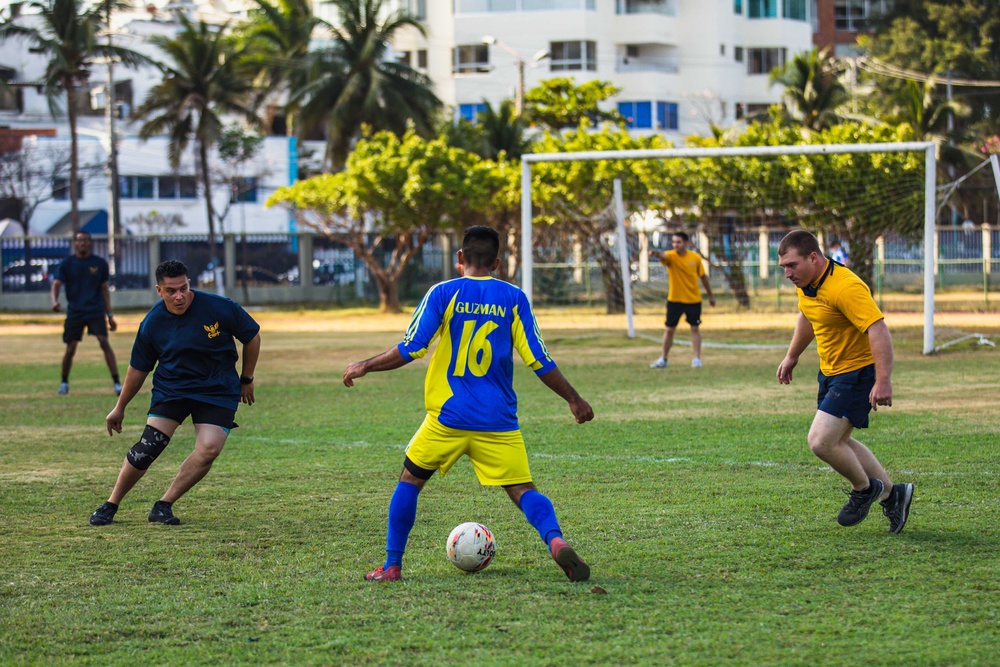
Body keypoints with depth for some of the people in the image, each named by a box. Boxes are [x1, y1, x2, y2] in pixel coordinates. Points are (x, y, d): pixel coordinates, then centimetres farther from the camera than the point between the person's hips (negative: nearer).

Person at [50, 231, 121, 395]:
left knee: (104, 343, -16)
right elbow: (56, 285, -5)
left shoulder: (100, 263, 4)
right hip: (74, 312, 0)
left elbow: (104, 289, 11)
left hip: (96, 311, 0)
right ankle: (64, 382, 26)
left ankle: (117, 382, -16)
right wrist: (54, 302, -27)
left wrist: (110, 316, 8)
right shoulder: (67, 264, 1)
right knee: (70, 350, 2)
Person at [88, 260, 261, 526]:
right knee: (148, 446, -16)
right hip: (170, 389, 0)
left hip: (218, 391, 0)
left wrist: (246, 380, 8)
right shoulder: (152, 323, -8)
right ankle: (110, 505, -1)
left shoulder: (220, 308, -15)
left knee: (209, 449, -20)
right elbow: (138, 368, 6)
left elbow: (252, 337, 2)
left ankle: (164, 506, -6)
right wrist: (120, 408, 13)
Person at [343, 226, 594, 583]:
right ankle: (556, 541, -26)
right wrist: (574, 400, 11)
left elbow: (410, 350, -5)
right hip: (499, 421, 1)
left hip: (449, 417, -1)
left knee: (410, 479, 18)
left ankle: (392, 566, 16)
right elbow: (538, 360, 1)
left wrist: (364, 366, 9)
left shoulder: (443, 294, -2)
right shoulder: (513, 298, 2)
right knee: (522, 490, 3)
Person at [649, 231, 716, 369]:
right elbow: (664, 256, -37)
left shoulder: (695, 258, -5)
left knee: (695, 328, 3)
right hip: (674, 299, 0)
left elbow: (703, 277, 7)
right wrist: (657, 254, -61)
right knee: (669, 329, 5)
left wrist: (710, 295, 12)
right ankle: (663, 359, 17)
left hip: (693, 299, 0)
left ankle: (697, 358, 10)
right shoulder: (671, 256, -12)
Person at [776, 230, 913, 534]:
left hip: (858, 372, -10)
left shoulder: (845, 287, -29)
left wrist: (883, 381, -38)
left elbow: (879, 331, -33)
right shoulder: (806, 283, 1)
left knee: (821, 442, -16)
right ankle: (891, 493, 29)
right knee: (837, 442, 15)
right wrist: (791, 356, 30)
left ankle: (865, 489, 9)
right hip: (831, 371, 10)